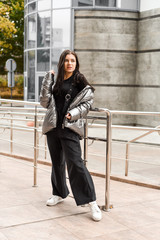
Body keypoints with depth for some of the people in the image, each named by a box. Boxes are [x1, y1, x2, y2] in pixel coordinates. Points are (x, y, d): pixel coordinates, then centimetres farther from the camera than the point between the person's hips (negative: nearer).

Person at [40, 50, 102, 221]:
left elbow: (87, 103, 2)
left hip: (70, 128, -4)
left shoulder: (81, 83, 2)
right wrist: (48, 80, -2)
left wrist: (74, 113, -13)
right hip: (53, 126, 5)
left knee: (75, 163, -13)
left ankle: (91, 201, -8)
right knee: (57, 162, 14)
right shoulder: (56, 82, 11)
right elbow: (45, 102, 4)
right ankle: (59, 193, 31)